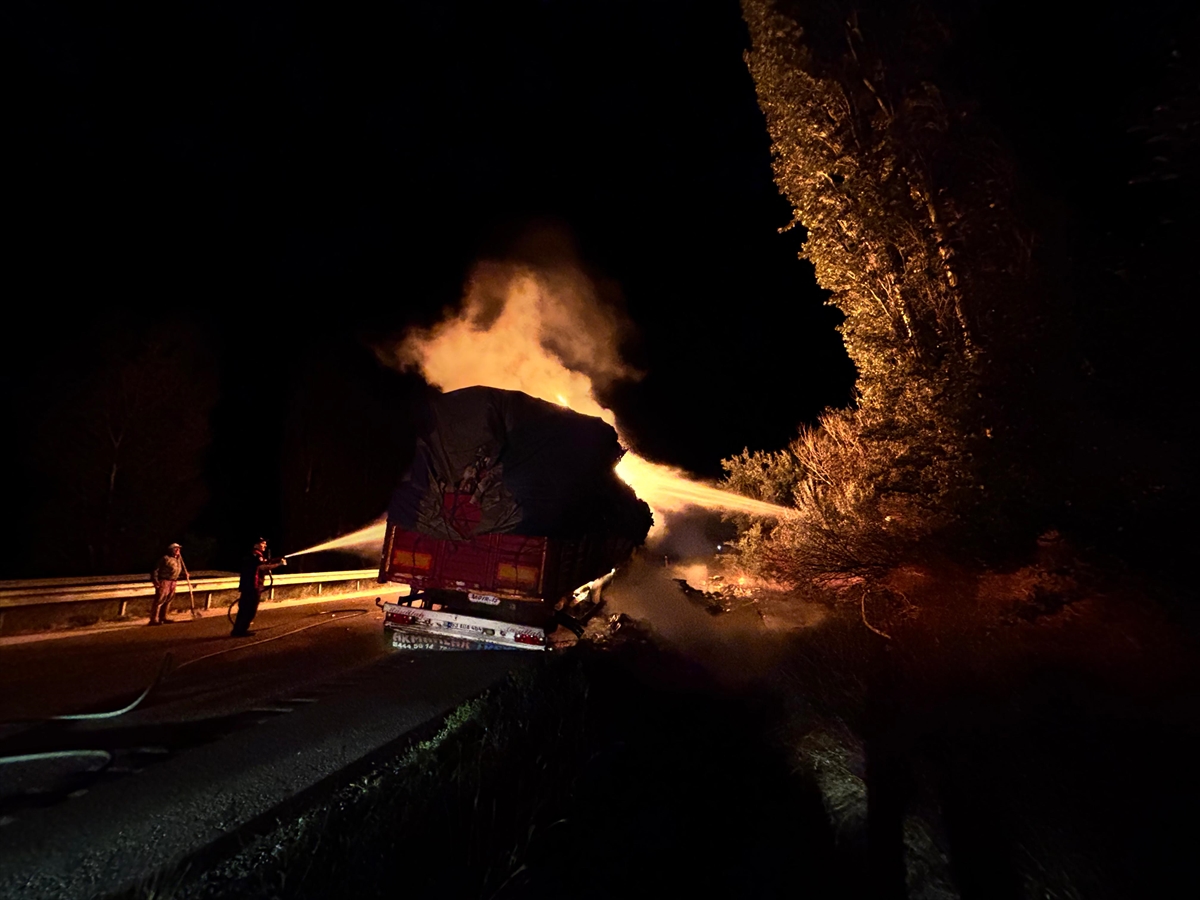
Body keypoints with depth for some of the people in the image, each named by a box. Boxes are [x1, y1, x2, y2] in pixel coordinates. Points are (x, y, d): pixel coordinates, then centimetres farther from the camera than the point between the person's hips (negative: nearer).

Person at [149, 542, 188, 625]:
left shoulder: (179, 559, 16)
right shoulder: (166, 558, -9)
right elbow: (156, 570, -11)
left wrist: (185, 573, 9)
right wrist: (155, 580, -19)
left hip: (173, 583, 8)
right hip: (164, 581, -8)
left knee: (168, 600, 12)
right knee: (159, 600, -8)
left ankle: (163, 618, 23)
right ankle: (154, 619, -6)